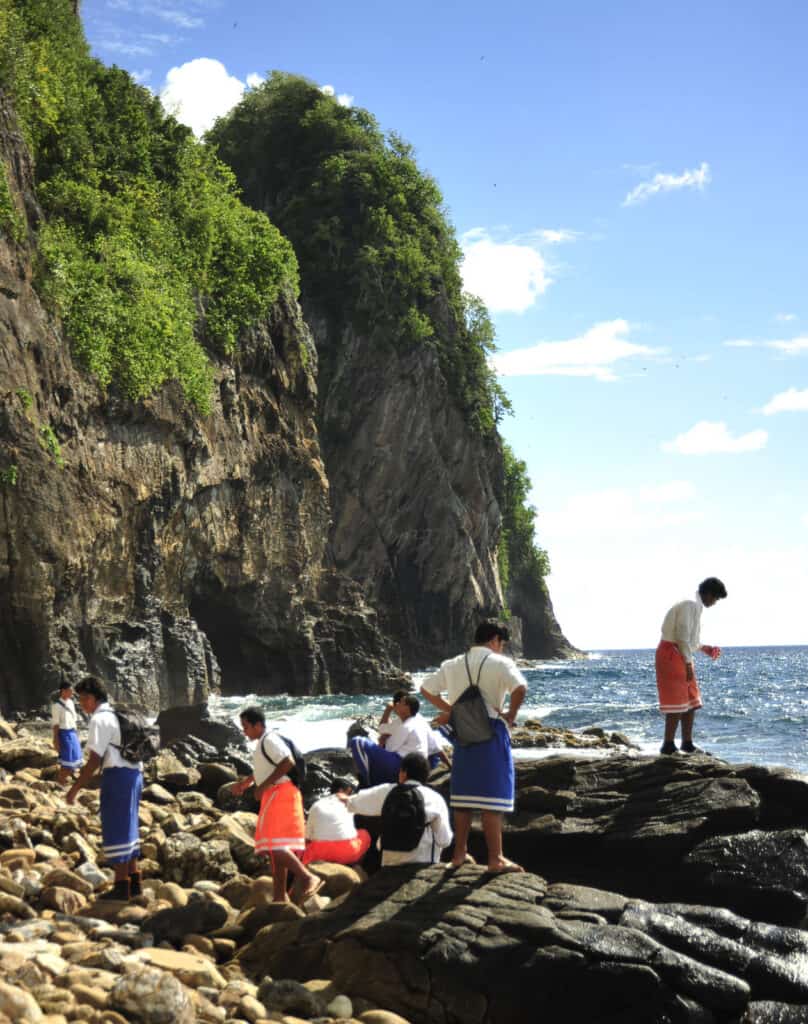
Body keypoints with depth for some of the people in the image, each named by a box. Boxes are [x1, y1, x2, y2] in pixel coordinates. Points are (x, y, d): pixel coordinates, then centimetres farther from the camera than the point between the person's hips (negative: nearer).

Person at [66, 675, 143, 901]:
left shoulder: (100, 720, -13)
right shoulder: (116, 715, 15)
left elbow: (94, 761, -19)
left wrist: (75, 788, -15)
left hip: (117, 775, -9)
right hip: (133, 773, 9)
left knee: (116, 830, -1)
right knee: (127, 828, 18)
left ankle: (121, 886, 4)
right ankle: (134, 881, 25)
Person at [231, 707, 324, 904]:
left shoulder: (269, 741, -13)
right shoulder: (262, 742, 19)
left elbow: (288, 762, -26)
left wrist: (264, 785, -23)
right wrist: (245, 783, 34)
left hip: (280, 794, -11)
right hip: (275, 797, 11)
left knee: (274, 845, -17)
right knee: (276, 847, 12)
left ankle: (307, 878, -22)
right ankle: (280, 896, 15)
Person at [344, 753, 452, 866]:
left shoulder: (386, 792, 0)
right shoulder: (435, 799, -6)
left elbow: (353, 803, 16)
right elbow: (444, 840, -6)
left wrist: (346, 800, 39)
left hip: (390, 864, 2)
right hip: (423, 865, -2)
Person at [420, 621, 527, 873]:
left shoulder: (453, 665, 11)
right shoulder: (499, 663, -7)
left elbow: (426, 688, 18)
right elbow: (520, 688, -24)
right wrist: (510, 715, -9)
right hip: (491, 732, -5)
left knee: (463, 795, 13)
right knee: (492, 797, -3)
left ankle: (459, 853, 19)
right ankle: (495, 858, -2)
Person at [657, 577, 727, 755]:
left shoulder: (696, 606, 15)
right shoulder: (690, 605, -17)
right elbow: (682, 637, -22)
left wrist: (705, 648, 18)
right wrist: (688, 664, -20)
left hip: (681, 655, 10)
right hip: (672, 654, -10)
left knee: (691, 701, 12)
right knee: (677, 701, -9)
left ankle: (687, 743, 18)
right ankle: (668, 746, -6)